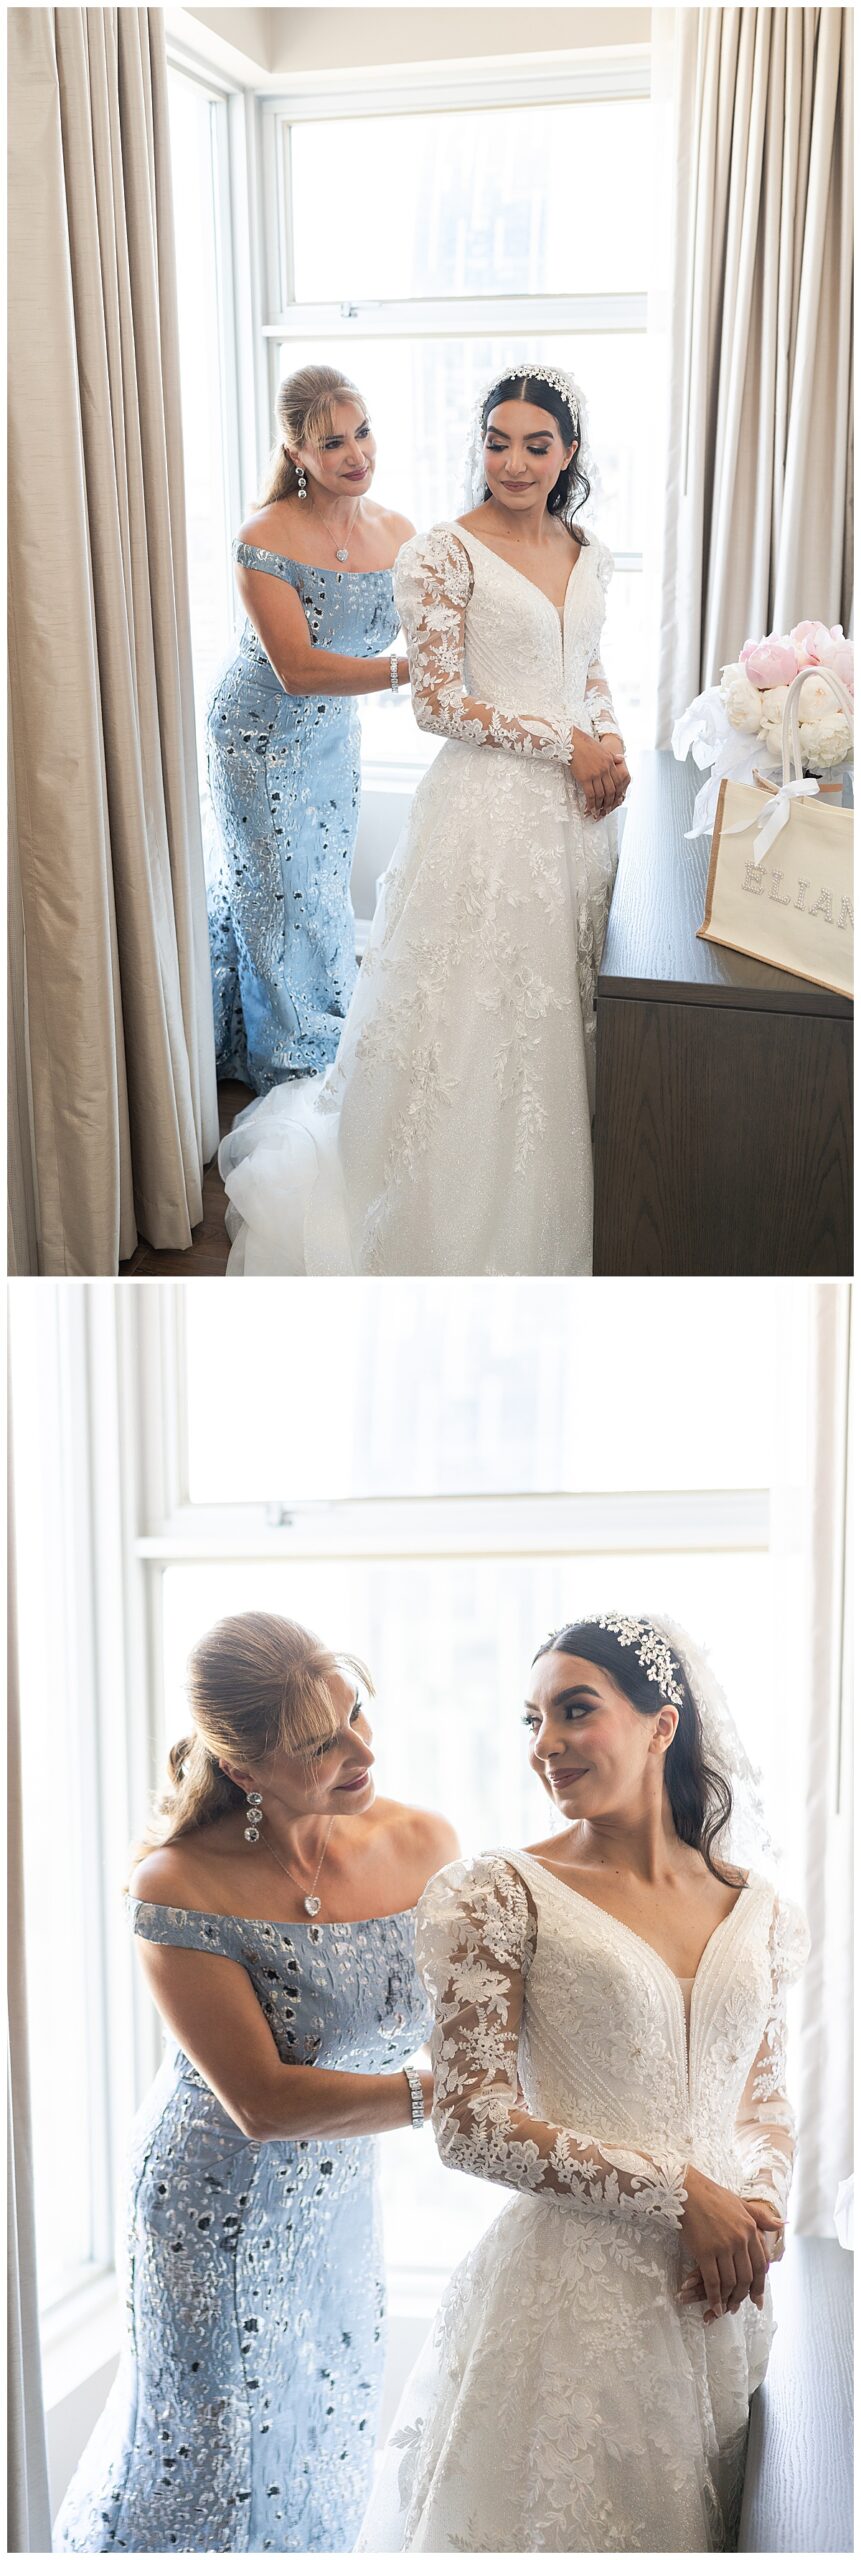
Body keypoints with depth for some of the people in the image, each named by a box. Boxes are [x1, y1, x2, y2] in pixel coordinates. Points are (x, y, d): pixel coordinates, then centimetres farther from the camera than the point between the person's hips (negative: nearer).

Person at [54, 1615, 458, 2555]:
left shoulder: (425, 1846, -12)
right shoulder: (180, 1889, -26)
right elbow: (263, 2103, -25)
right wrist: (439, 2091, -29)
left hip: (339, 2205, 5)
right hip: (218, 2210, -5)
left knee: (325, 2455, 20)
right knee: (213, 2459, 12)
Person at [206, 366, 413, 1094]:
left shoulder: (398, 533, -9)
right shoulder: (266, 541, -27)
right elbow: (296, 670, -31)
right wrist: (405, 669, -41)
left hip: (334, 734, 5)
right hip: (262, 735, -5)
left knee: (326, 880, 19)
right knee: (279, 888, 7)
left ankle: (326, 1030, 39)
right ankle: (284, 1054, 25)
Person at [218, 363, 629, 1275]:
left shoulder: (588, 553, 9)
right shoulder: (445, 554, -10)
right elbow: (440, 701, -13)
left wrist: (611, 740, 0)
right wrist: (564, 743, -14)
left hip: (574, 807, 6)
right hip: (489, 803, -6)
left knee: (558, 1012, 12)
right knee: (478, 1015, 0)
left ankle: (543, 1217, 27)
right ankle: (463, 1235, 14)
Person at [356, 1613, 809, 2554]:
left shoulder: (755, 1910, 7)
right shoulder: (499, 1896, -7)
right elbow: (472, 2125, -12)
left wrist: (760, 2209, -5)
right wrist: (680, 2194, -13)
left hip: (721, 2300, 4)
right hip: (571, 2292, -4)